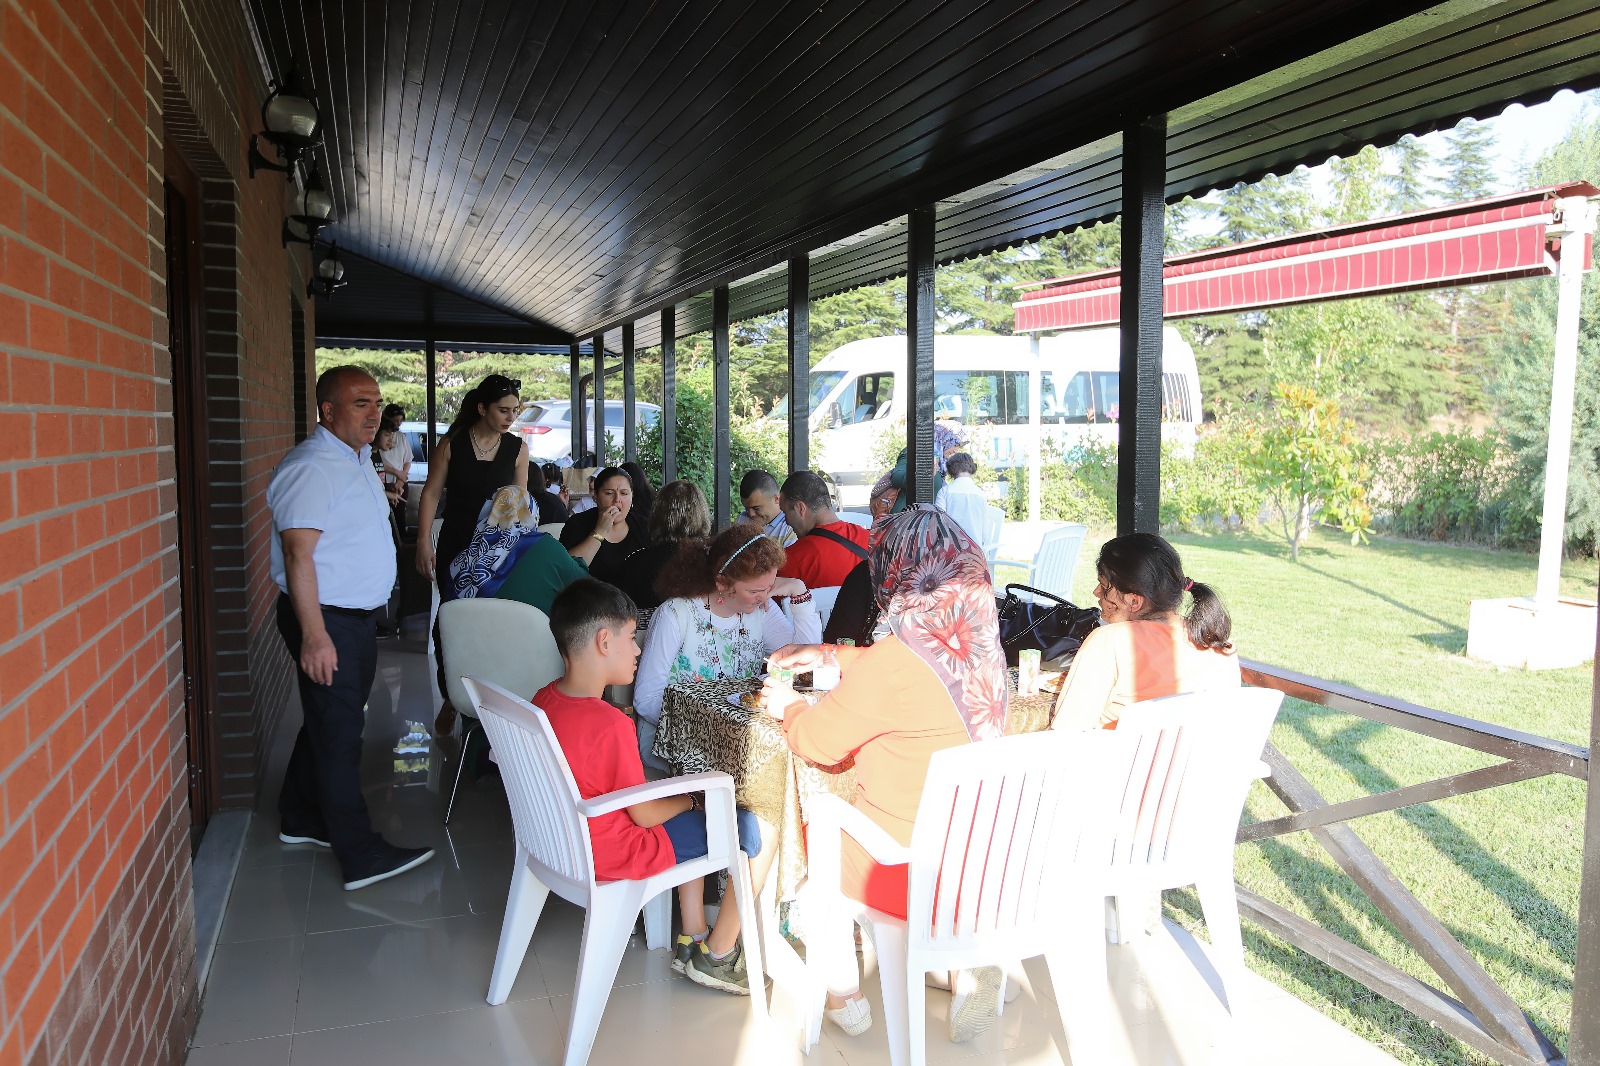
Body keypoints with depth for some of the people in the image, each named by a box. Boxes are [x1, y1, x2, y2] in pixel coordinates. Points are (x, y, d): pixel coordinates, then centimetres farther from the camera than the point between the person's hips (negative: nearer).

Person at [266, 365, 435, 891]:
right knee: (338, 734, -5)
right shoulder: (311, 467, -18)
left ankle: (300, 818, 34)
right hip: (327, 618, -10)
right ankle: (361, 855, -1)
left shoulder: (359, 460, 13)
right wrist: (314, 635, -28)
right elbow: (298, 553, -24)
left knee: (331, 723, 19)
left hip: (359, 615, 10)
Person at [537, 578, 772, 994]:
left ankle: (692, 940, 31)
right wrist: (691, 800, -1)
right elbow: (645, 815, -22)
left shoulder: (544, 698, -5)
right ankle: (716, 956, 17)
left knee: (690, 817, 30)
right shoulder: (609, 724, -32)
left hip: (571, 836, 9)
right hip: (615, 855, -9)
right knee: (761, 831, 0)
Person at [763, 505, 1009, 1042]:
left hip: (908, 874, -6)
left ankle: (843, 999, 34)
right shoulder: (981, 642, -5)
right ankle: (971, 964, 28)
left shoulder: (895, 659, -25)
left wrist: (788, 706, 12)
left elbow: (817, 741, -10)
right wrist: (828, 655, 24)